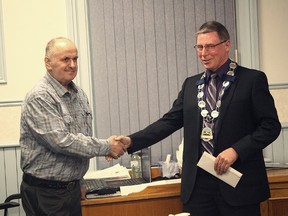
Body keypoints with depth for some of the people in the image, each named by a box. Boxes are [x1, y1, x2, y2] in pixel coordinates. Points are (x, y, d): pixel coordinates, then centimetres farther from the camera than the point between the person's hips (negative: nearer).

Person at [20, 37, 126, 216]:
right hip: (45, 193, -7)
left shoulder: (79, 94, 9)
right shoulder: (39, 98, -17)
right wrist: (106, 147, -17)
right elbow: (60, 142, -23)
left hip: (72, 188, 7)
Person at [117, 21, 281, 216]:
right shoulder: (191, 85, 13)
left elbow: (271, 125, -4)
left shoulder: (252, 79, -1)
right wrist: (132, 141, -4)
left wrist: (236, 150, -16)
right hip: (197, 184, 4)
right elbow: (170, 121, 9)